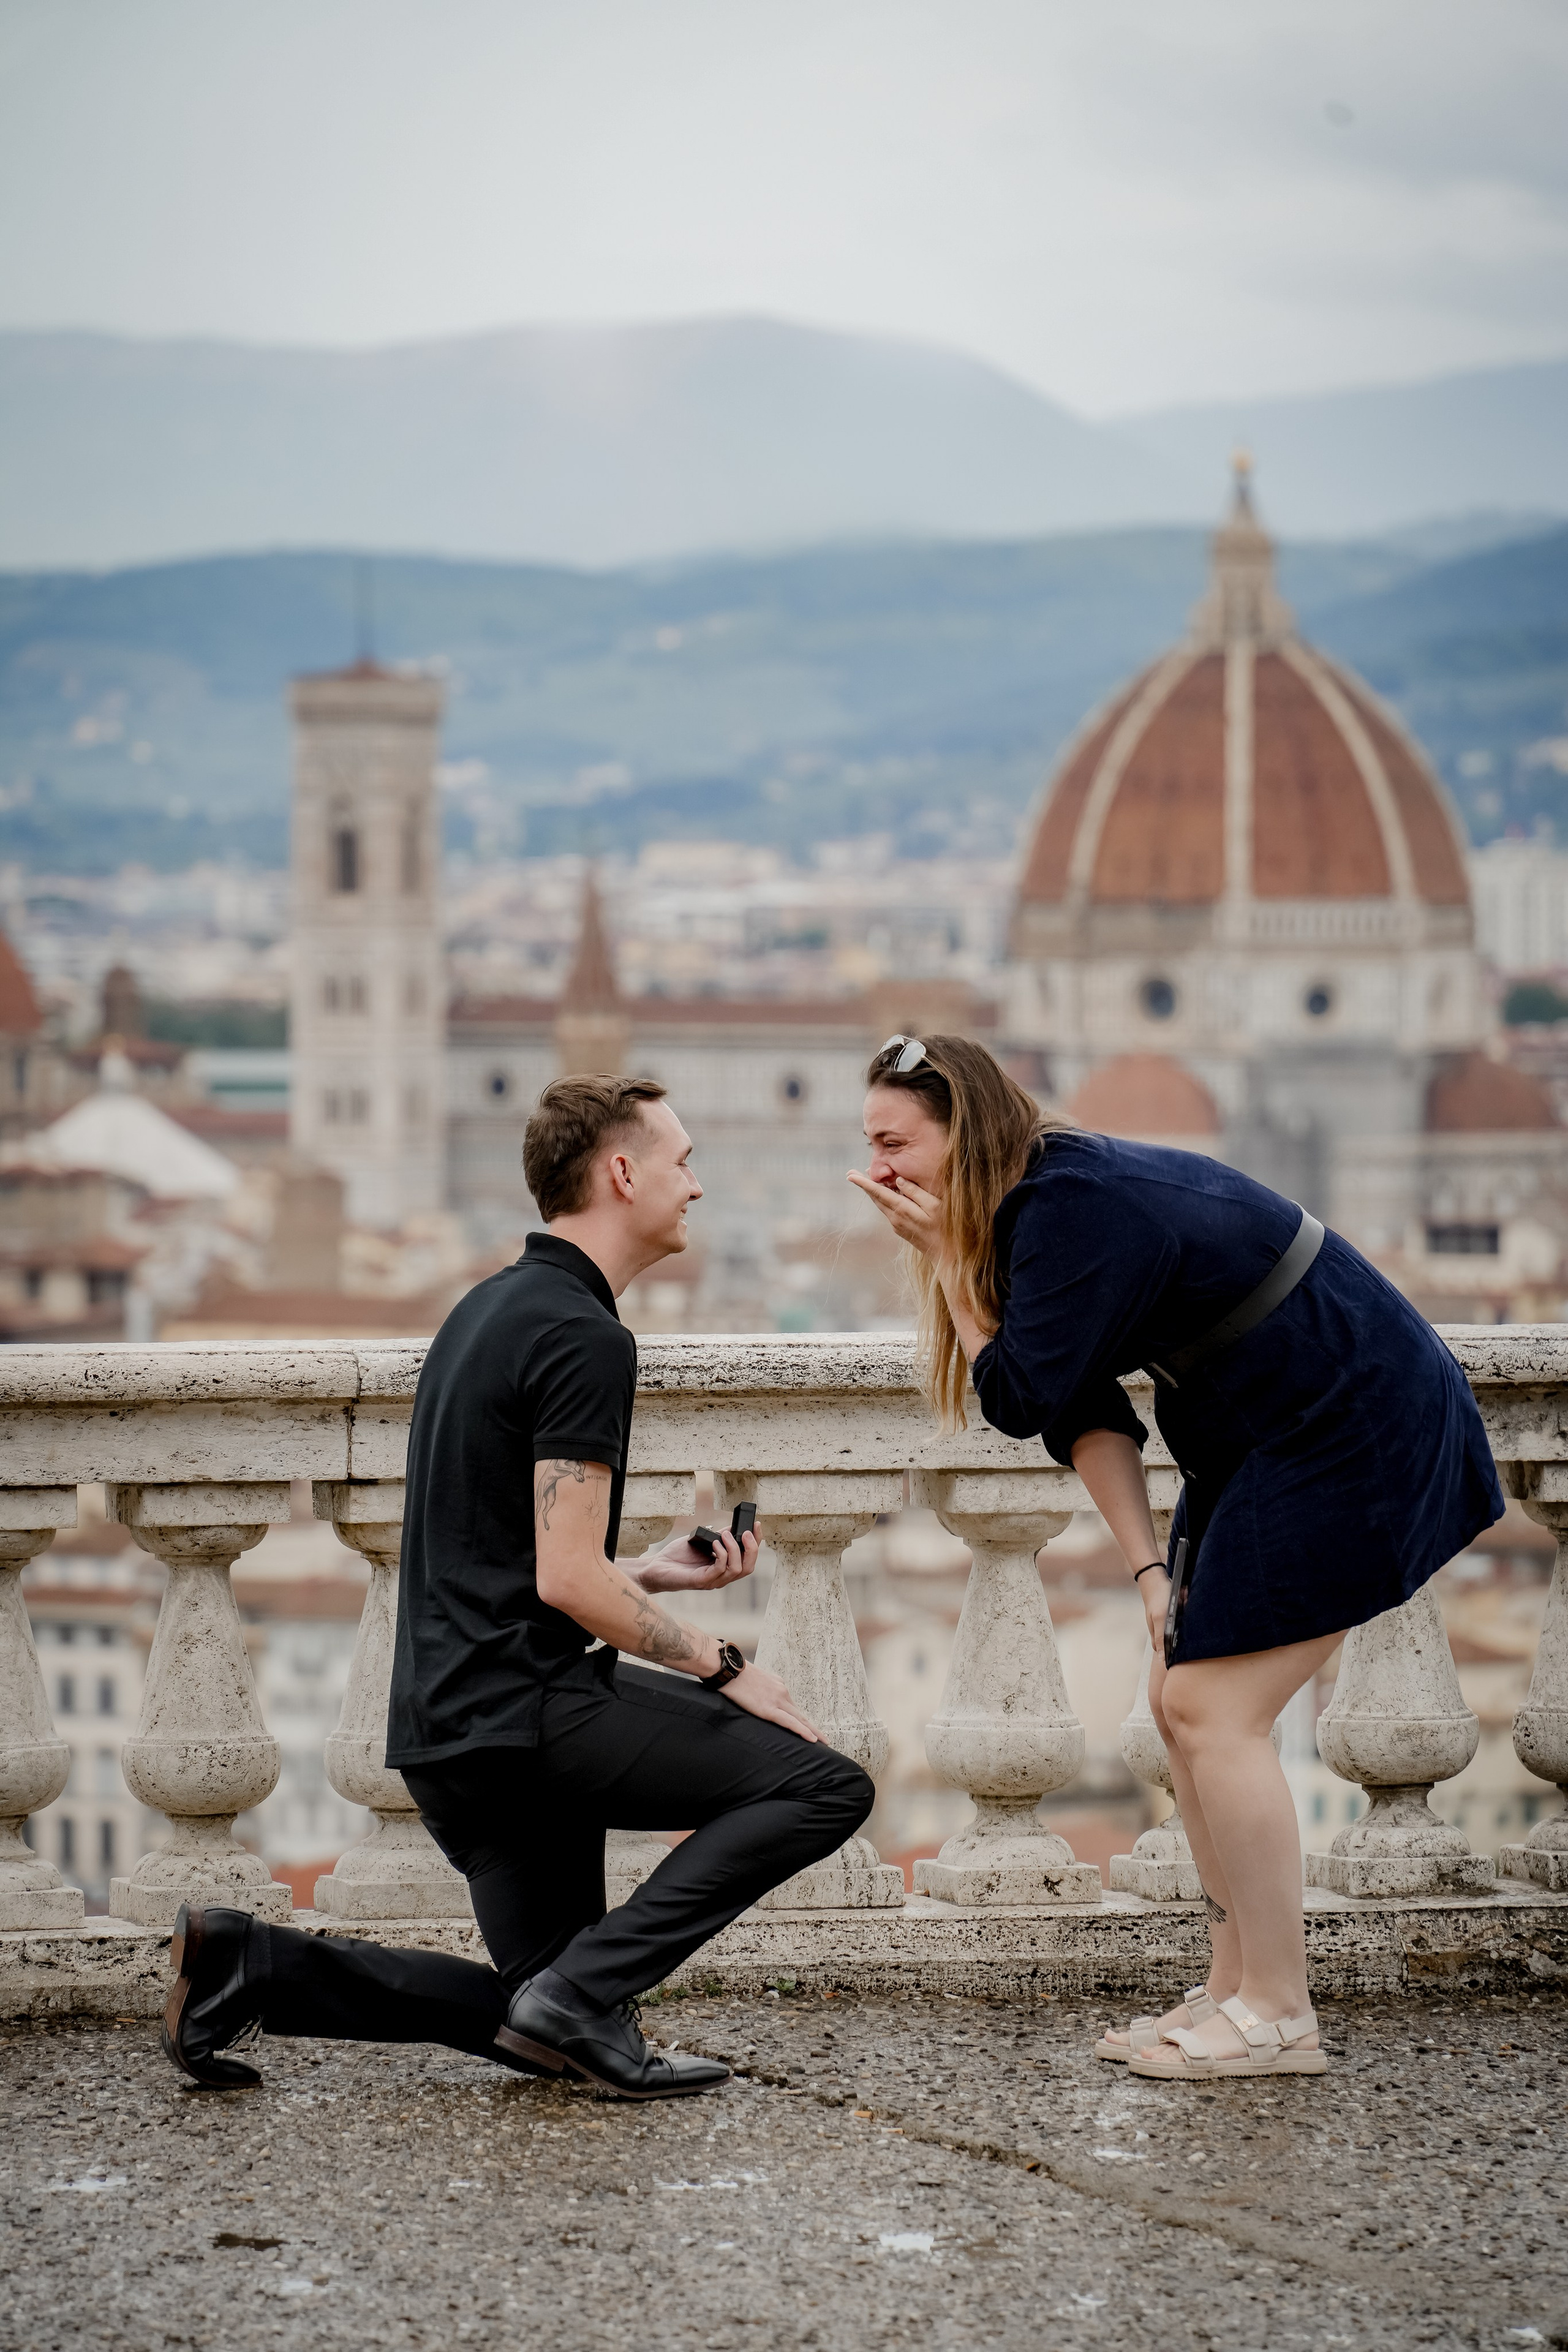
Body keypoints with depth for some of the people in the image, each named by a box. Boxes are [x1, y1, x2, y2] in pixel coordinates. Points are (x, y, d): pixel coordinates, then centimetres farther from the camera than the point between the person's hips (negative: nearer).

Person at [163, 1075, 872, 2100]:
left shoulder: (488, 1311, 18)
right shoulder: (585, 1339, -13)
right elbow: (567, 1583, -19)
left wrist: (653, 1572, 22)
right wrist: (725, 1670, -9)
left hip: (451, 1726, 10)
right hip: (531, 1708, -10)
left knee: (543, 2029, 16)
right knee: (826, 1785, -10)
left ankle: (253, 1963, 4)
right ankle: (584, 1990, -14)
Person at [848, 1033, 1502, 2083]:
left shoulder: (1076, 1210, -24)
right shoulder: (1054, 1198, 7)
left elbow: (1022, 1399, -20)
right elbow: (1088, 1414, 5)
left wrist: (944, 1254, -14)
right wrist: (1151, 1569, -3)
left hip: (1358, 1433, -10)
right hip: (1269, 1439, 10)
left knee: (1213, 1710, -11)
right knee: (1185, 1704, 9)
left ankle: (1278, 2016, -5)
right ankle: (1238, 1988, 16)